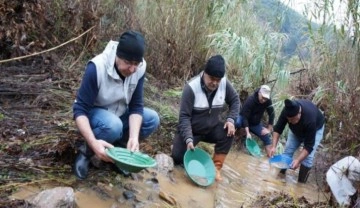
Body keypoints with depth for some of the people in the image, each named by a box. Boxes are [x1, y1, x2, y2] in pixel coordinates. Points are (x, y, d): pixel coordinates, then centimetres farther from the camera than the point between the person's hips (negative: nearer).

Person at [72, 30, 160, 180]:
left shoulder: (140, 68, -19)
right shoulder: (97, 67, -31)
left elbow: (136, 106, -15)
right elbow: (80, 109, -30)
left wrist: (134, 136, -32)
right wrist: (93, 142, -45)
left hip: (120, 113, 5)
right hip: (94, 113, -5)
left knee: (153, 119, -17)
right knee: (113, 125, -37)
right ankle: (86, 151, -8)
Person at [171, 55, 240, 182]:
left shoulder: (224, 83, -14)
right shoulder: (191, 87, -25)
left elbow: (235, 100, 1)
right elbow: (184, 116, -25)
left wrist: (231, 119, -17)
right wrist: (188, 139, -36)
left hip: (211, 128, 4)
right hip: (192, 129, -3)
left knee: (228, 132, -25)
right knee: (178, 157, -18)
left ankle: (216, 167, -10)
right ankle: (177, 143, 19)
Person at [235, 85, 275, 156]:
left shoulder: (268, 101, -18)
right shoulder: (250, 100, -31)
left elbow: (272, 114, -8)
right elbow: (245, 117, -32)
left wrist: (269, 129, -11)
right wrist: (247, 132, -39)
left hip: (256, 123, 5)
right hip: (244, 119, -5)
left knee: (266, 136, -7)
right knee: (236, 123, -37)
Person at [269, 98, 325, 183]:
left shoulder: (309, 119, -46)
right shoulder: (287, 111, -34)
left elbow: (309, 146, -40)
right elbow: (278, 128, -23)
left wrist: (297, 160, -48)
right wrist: (274, 146, -33)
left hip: (315, 128, -4)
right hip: (296, 128, 4)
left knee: (307, 157, -14)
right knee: (288, 150, -1)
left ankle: (301, 182, 0)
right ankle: (280, 176, 14)